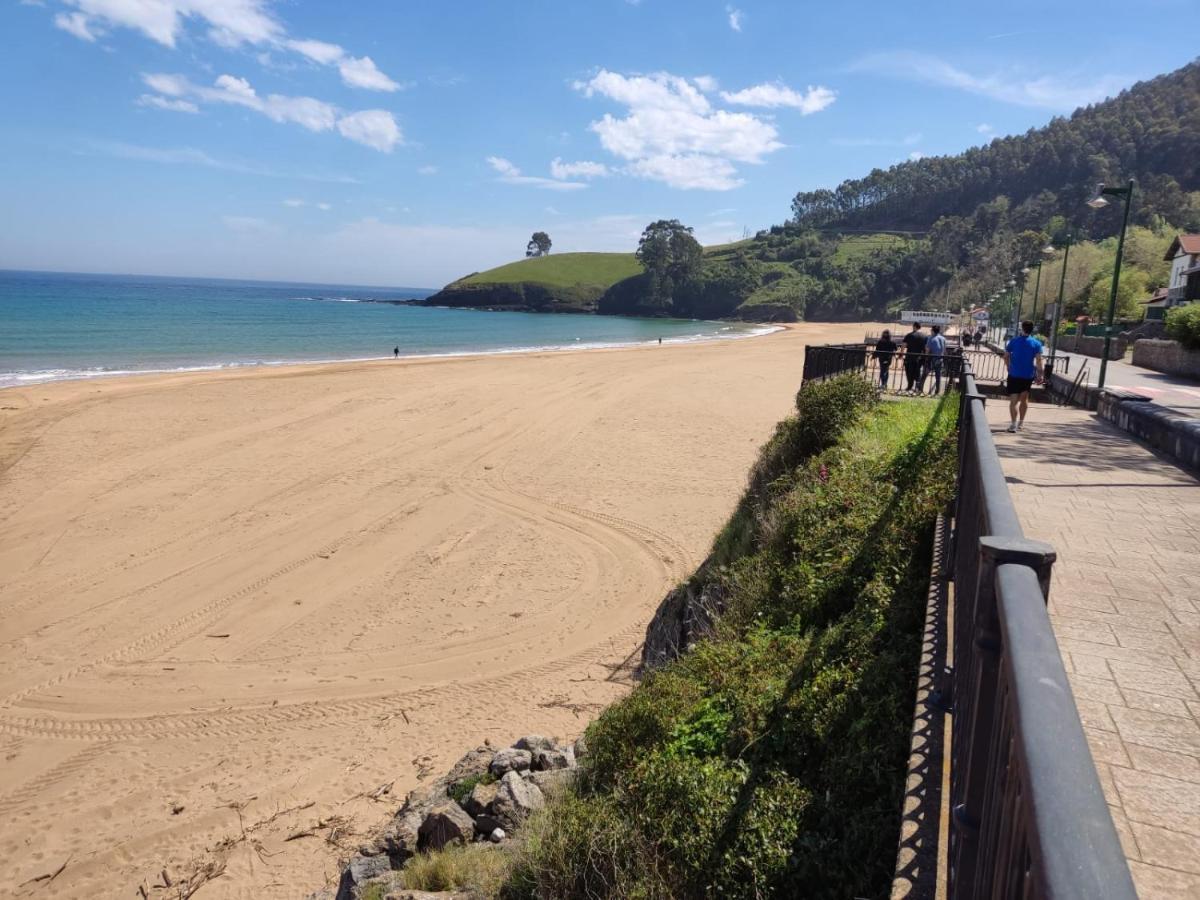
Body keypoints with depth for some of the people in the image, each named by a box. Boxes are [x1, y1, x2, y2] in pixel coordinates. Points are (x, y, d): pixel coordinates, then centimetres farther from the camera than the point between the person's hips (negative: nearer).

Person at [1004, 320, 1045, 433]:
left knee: (1014, 400, -2)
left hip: (1014, 374, -1)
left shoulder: (1014, 341, -1)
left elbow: (1006, 357, 3)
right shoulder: (1036, 344, -3)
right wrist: (1039, 376, -6)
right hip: (1028, 375, 1)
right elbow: (1038, 361, -10)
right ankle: (1021, 423, 25)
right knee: (1024, 399, 18)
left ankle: (1013, 424, -14)